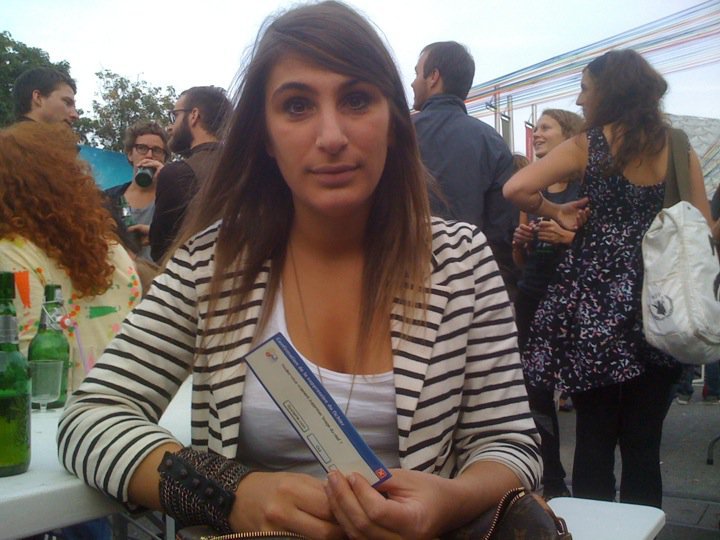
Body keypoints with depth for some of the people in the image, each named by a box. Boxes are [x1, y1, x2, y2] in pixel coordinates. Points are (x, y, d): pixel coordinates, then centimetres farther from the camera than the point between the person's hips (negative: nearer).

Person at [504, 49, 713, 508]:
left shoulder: (586, 147, -3)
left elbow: (515, 189, -16)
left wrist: (556, 212, 0)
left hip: (596, 303, -3)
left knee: (594, 437, 7)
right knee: (644, 443, 10)